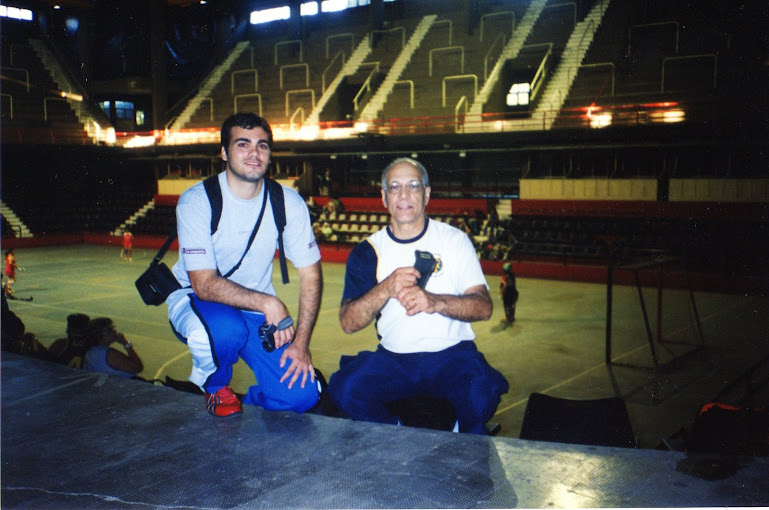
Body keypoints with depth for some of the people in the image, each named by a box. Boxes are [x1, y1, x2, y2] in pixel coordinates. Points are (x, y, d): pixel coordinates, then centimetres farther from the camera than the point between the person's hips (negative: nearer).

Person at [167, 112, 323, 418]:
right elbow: (204, 284, -25)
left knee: (302, 395, -16)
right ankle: (214, 387, -3)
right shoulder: (196, 201, -19)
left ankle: (243, 405, 19)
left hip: (256, 312, 3)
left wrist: (301, 342, -13)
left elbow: (311, 273, -5)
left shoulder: (288, 203, -9)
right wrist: (267, 303, -36)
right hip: (195, 301, -2)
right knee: (224, 330, -39)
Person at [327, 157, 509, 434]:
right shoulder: (368, 251, 5)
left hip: (451, 353, -1)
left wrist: (434, 302, -24)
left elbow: (484, 306, -5)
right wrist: (387, 288, -22)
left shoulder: (454, 239, 3)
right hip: (393, 357, 2)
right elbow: (348, 322, -4)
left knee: (482, 393, -31)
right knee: (344, 389, -23)